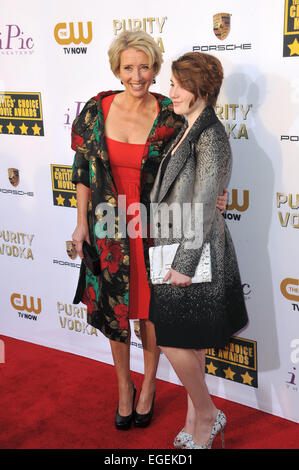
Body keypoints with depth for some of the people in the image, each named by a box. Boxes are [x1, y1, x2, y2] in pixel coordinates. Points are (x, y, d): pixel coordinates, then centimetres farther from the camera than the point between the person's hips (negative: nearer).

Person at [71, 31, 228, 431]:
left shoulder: (169, 117, -8)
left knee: (150, 308, 10)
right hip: (109, 227, 2)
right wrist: (82, 222, 1)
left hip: (152, 229, -2)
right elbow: (83, 170, 3)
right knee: (113, 307, 12)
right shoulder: (97, 110, -3)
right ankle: (124, 386, 35)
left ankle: (148, 384, 35)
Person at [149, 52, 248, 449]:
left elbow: (204, 207, -20)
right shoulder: (189, 131, 11)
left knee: (174, 340, -1)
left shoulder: (211, 136, -17)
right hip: (175, 244, 9)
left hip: (194, 249, -9)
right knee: (187, 340, 16)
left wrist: (184, 264, -20)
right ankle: (194, 417, 31)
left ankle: (207, 415, 20)